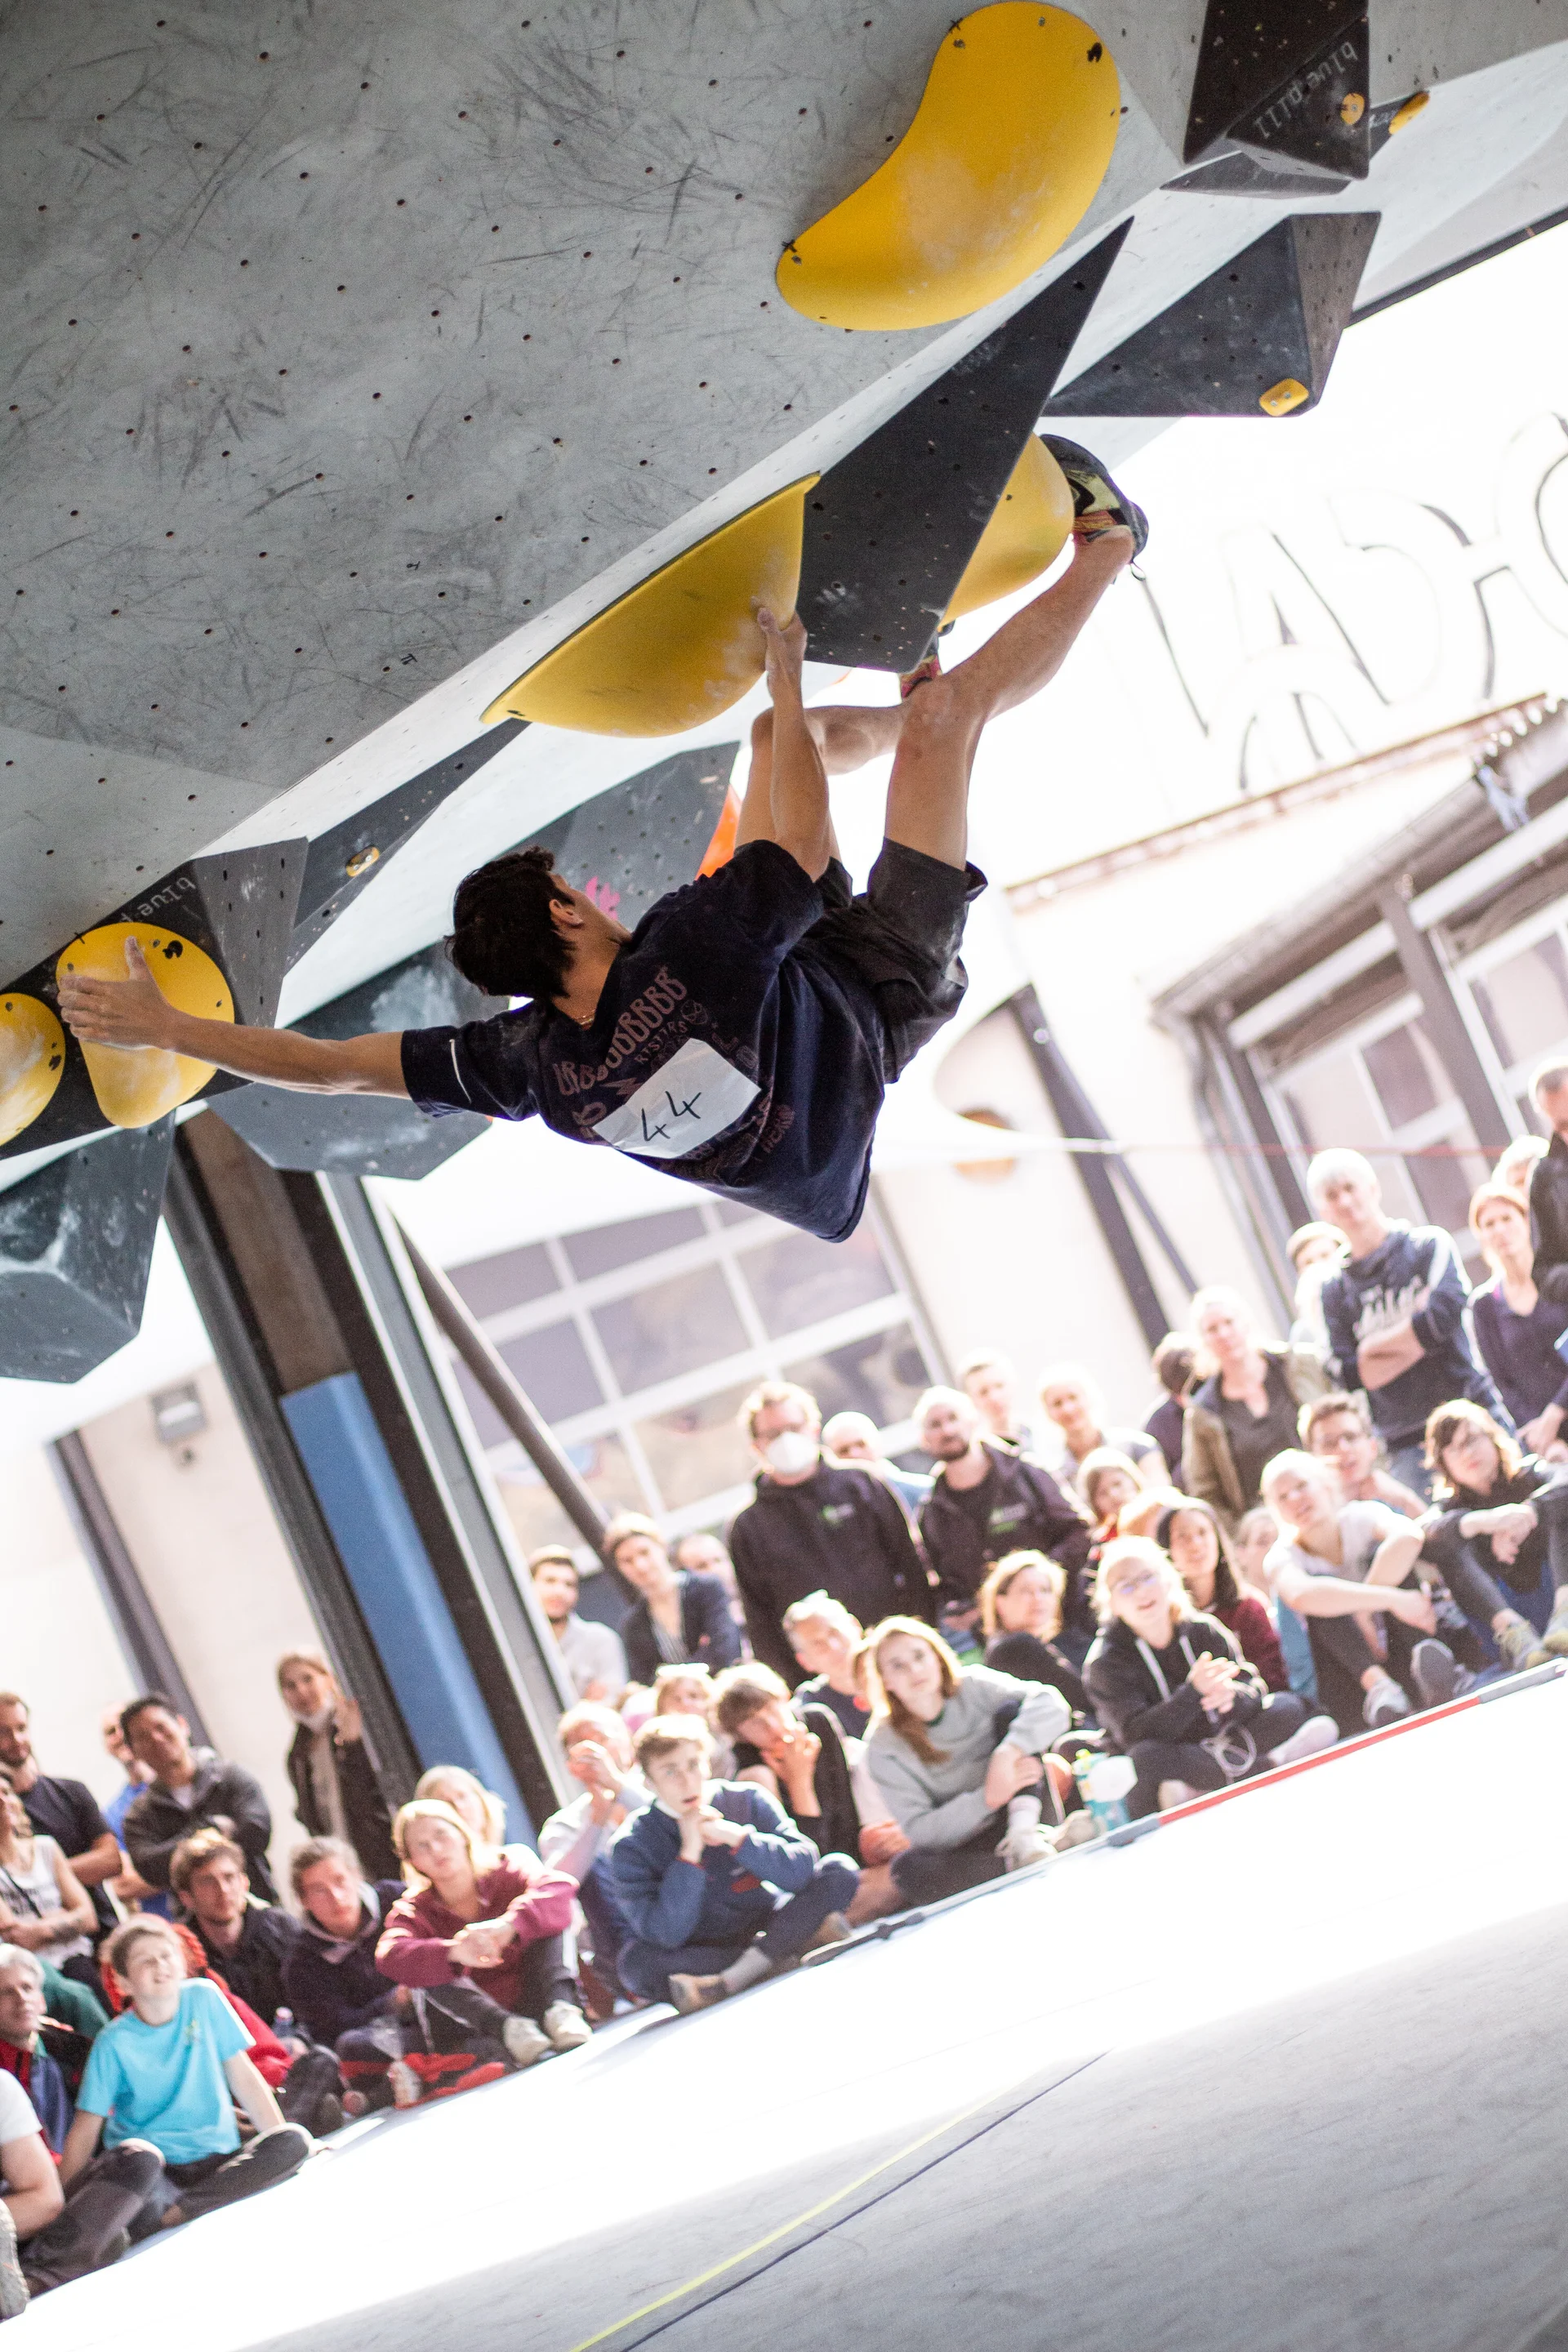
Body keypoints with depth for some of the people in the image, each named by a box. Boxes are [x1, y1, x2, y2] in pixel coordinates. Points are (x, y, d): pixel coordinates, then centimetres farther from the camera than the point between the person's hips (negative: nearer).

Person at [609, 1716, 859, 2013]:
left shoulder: (747, 1801, -3)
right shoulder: (632, 1846, -8)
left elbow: (803, 1869, -15)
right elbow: (665, 1934, -20)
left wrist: (735, 1836, -23)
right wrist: (689, 1853, -24)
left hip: (766, 1929, 2)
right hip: (699, 1954, -2)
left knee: (840, 1871, -16)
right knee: (636, 1962, -34)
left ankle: (734, 1979, -29)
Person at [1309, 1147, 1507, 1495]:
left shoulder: (1429, 1244, 4)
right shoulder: (1333, 1289, 9)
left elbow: (1444, 1316, -12)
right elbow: (1348, 1375, 0)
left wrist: (1373, 1346, -1)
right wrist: (1417, 1339, -8)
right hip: (1405, 1444, 1)